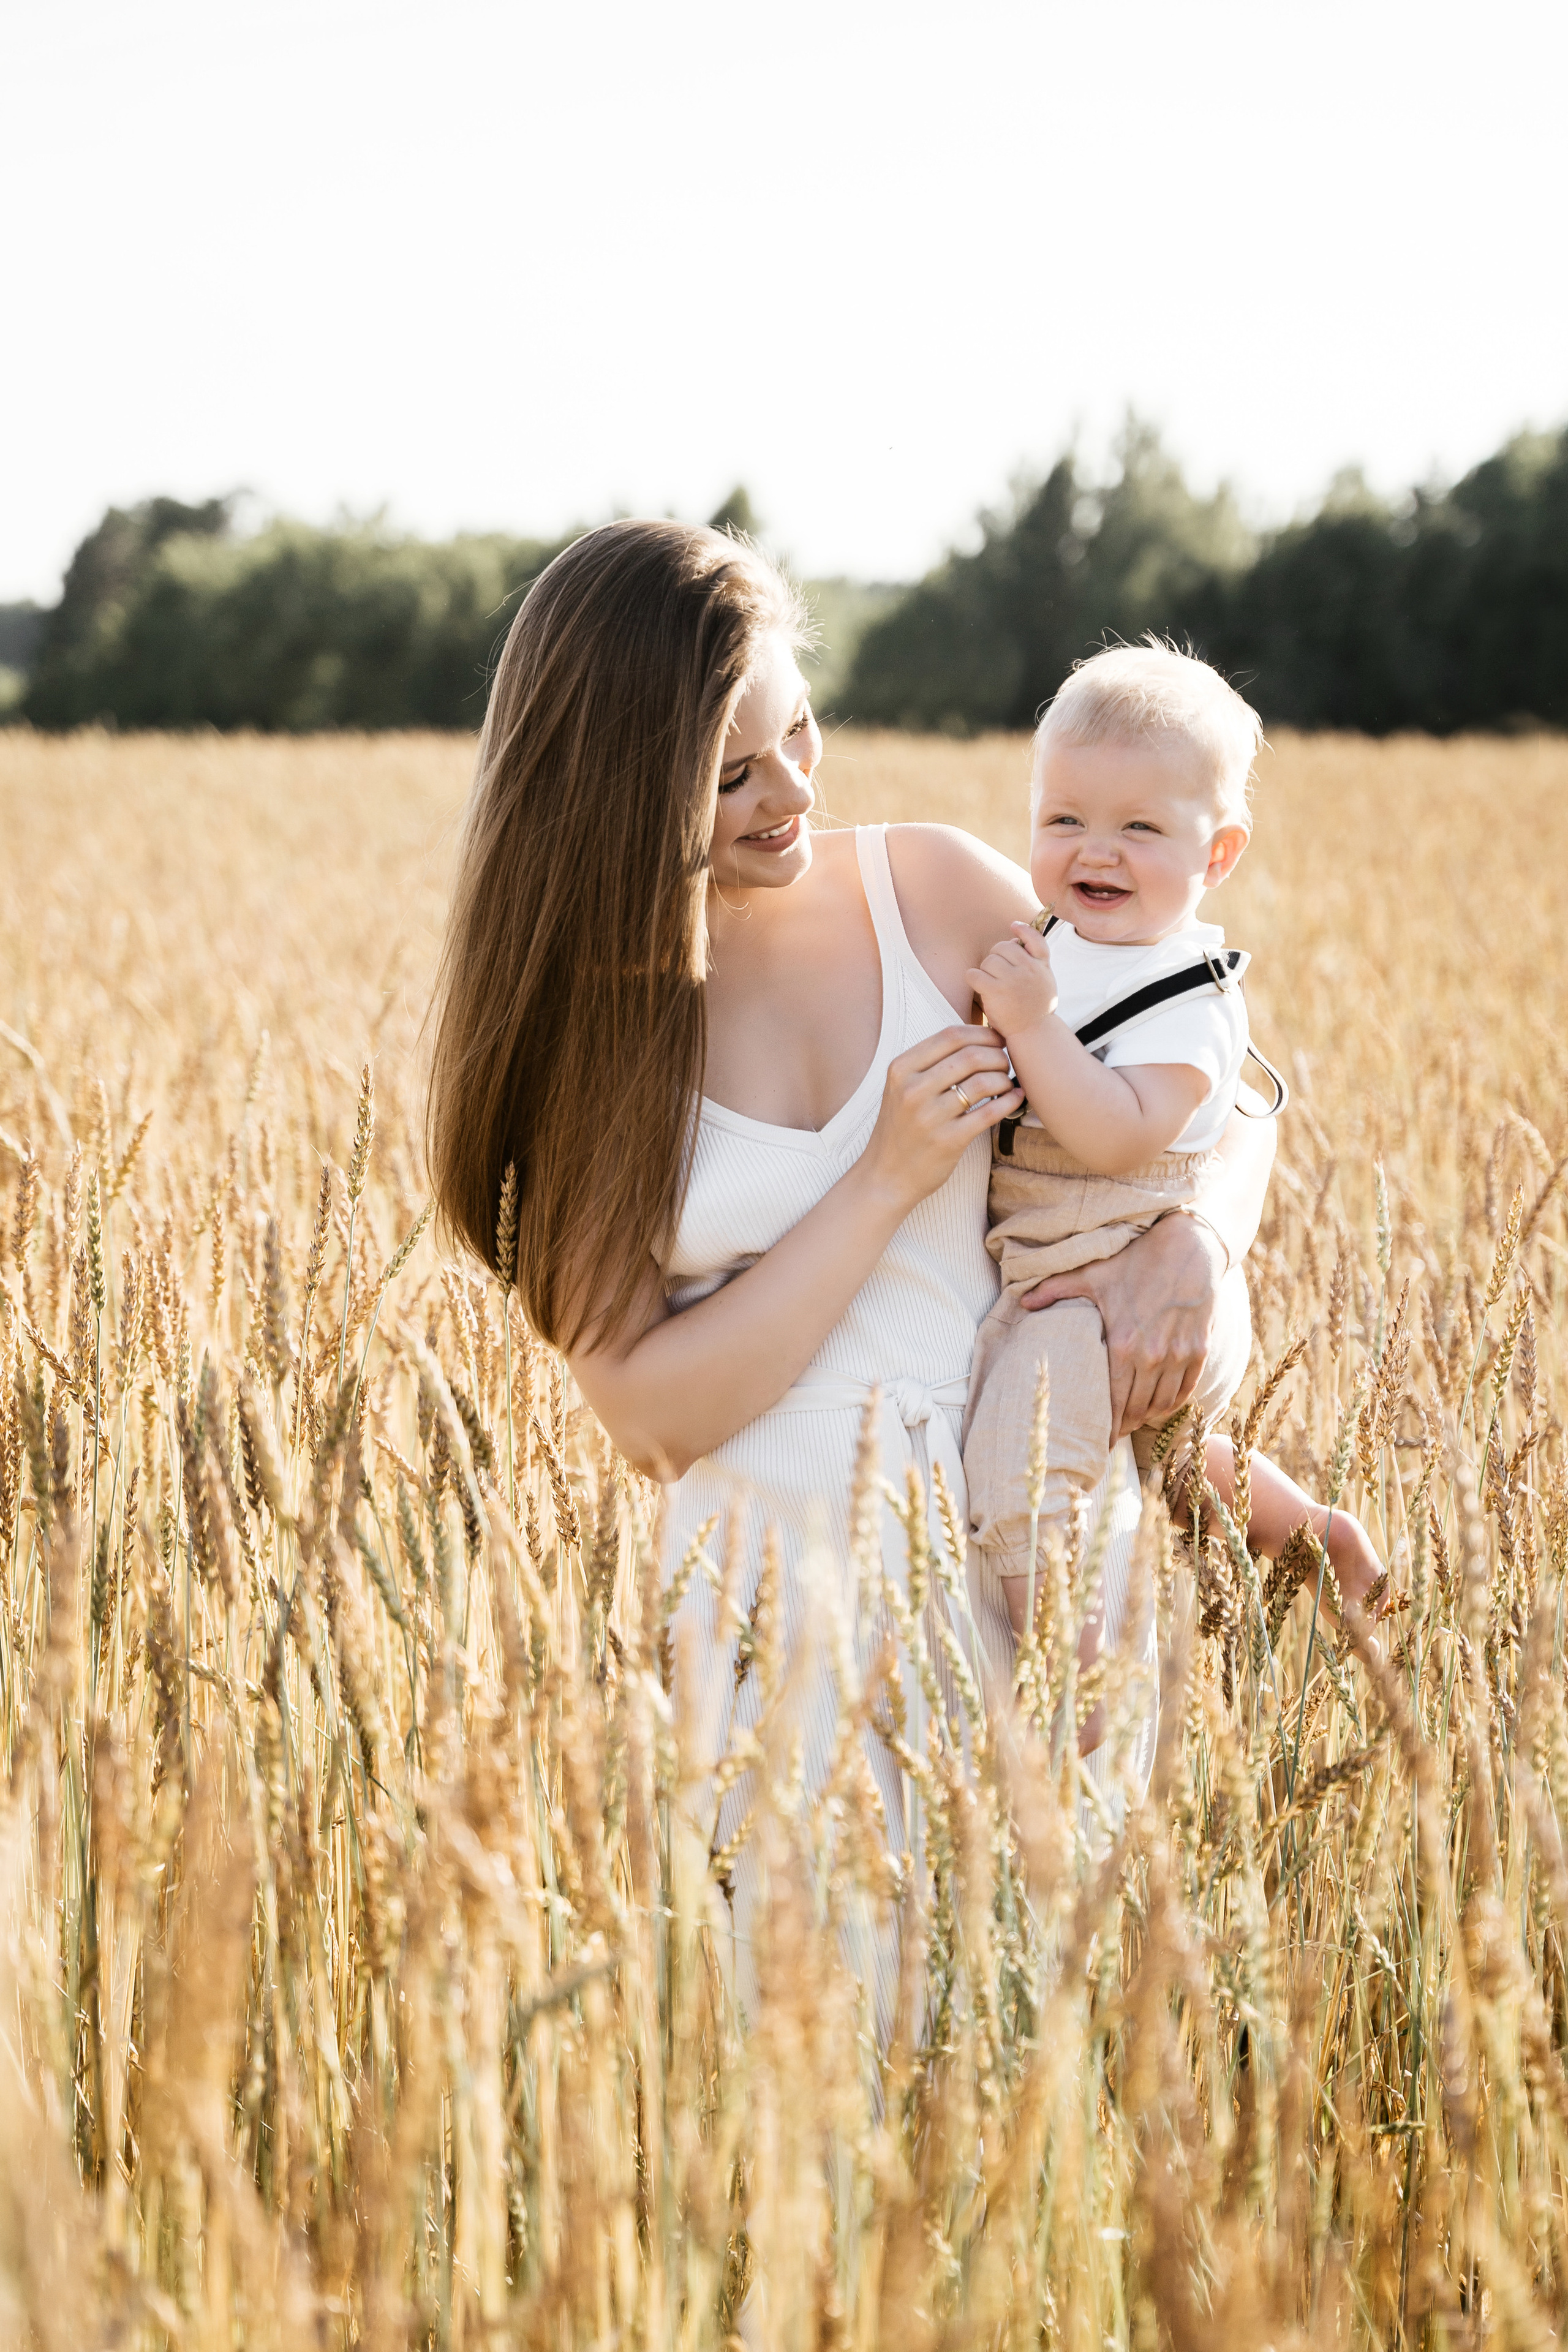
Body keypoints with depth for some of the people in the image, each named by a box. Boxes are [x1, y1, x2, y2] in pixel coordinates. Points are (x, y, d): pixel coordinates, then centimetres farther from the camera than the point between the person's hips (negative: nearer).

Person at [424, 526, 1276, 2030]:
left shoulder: (940, 891, 1)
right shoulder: (572, 1029, -1)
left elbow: (1222, 1103, 9)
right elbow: (648, 1411, -6)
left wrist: (1189, 1247, -14)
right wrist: (888, 1183, -13)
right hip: (782, 1586, -1)